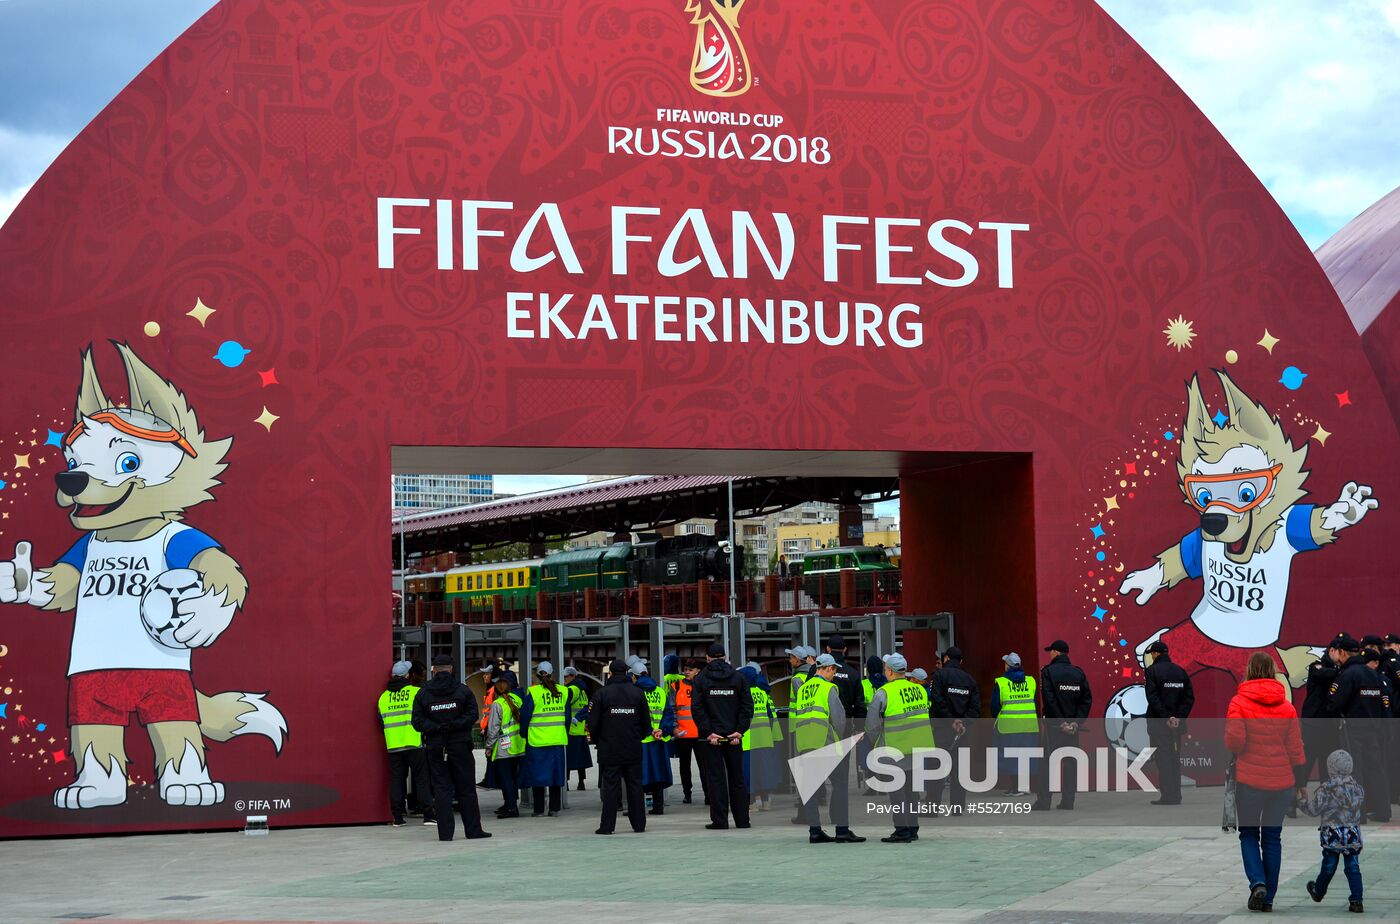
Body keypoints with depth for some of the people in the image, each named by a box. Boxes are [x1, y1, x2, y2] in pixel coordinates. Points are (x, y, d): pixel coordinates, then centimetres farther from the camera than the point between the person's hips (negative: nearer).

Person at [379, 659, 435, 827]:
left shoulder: (383, 697, 7)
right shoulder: (416, 693, -6)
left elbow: (381, 723, 14)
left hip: (393, 746, 3)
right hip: (415, 744, -3)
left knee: (396, 780, 7)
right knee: (422, 779, 2)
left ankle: (397, 818, 5)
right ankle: (428, 816, -2)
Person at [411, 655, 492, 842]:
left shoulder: (422, 694, 2)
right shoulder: (463, 691, 0)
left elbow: (417, 721, -5)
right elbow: (472, 714, -8)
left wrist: (436, 728, -10)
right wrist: (454, 725, -12)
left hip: (435, 747, 1)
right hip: (460, 745, -1)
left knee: (442, 788, 4)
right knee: (466, 788, 5)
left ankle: (445, 832, -1)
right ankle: (473, 829, 6)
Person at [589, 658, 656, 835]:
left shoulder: (602, 694, -6)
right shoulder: (638, 692, 2)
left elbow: (593, 723, -5)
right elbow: (646, 721, 5)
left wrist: (597, 740, 12)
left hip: (609, 749, -2)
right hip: (633, 749, 2)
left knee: (610, 786, 0)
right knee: (635, 785, 9)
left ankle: (607, 825, -1)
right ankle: (639, 824, 11)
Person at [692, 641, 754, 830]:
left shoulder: (701, 679, -2)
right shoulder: (738, 678, 5)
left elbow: (697, 708, -10)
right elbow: (747, 706, -1)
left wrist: (708, 732, -10)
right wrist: (740, 730, -3)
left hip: (711, 736, -2)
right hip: (733, 736, 2)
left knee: (715, 778, 1)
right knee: (737, 778, 10)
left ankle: (720, 820, -2)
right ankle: (742, 820, 11)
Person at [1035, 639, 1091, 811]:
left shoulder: (1048, 671, -6)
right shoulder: (1078, 673, 7)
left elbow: (1049, 700, -13)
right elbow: (1087, 699, 2)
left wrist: (1060, 723, -10)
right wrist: (1077, 722, -2)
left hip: (1053, 725, -4)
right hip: (1073, 725, 4)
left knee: (1047, 764, 1)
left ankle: (1043, 801, -2)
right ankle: (1068, 802, 6)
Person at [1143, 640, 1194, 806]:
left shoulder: (1153, 671, -8)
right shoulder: (1181, 671, 9)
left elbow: (1153, 698, -16)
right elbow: (1189, 697, 5)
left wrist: (1166, 718, -13)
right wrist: (1179, 717, -1)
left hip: (1158, 724, -6)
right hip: (1177, 723, 6)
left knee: (1163, 759, -4)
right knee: (1175, 759, 11)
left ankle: (1167, 796, -8)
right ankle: (1176, 795, 12)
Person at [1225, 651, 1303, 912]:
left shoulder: (1239, 702, -9)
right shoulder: (1287, 707, 1)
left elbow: (1234, 741, -15)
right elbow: (1296, 748, 2)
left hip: (1249, 780, -3)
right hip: (1281, 781, 3)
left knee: (1248, 834, 12)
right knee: (1272, 838, 12)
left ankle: (1258, 883, -10)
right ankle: (1269, 898, 13)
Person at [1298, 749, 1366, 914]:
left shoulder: (1326, 790, -11)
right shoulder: (1357, 788, 4)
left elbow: (1313, 809, -10)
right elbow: (1362, 807, 16)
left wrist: (1302, 799, 5)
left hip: (1332, 834, -3)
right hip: (1353, 834, 3)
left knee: (1328, 866, 12)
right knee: (1353, 867, 4)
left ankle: (1318, 892, 35)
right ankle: (1356, 901, -2)